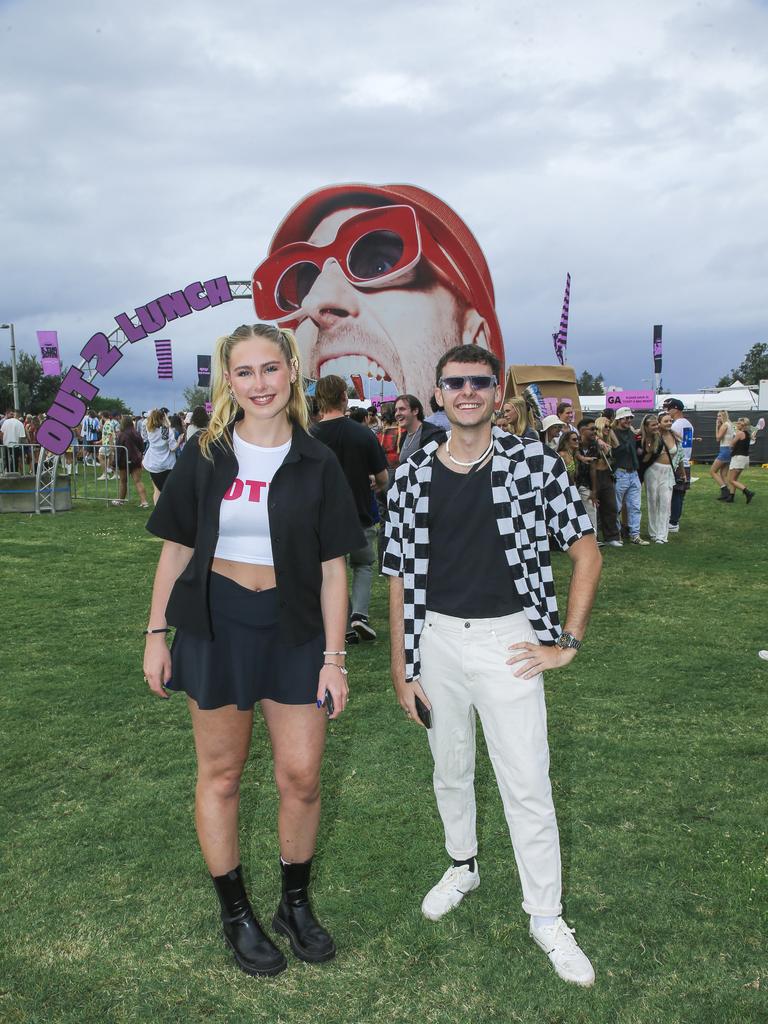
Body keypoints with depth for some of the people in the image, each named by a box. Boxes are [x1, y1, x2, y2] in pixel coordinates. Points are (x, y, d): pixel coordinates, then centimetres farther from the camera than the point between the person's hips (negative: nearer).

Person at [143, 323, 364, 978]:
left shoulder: (317, 464, -2)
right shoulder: (204, 456, 0)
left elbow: (333, 568, -1)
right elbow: (177, 549, 5)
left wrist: (334, 660, -4)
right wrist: (157, 635, 2)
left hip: (295, 630, 0)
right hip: (215, 627, 0)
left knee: (301, 776, 3)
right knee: (221, 775, 9)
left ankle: (296, 903, 29)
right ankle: (236, 913, 29)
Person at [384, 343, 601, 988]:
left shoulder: (535, 462, -6)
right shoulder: (413, 477, 0)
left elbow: (587, 554, -1)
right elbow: (400, 579, 4)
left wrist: (567, 642, -6)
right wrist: (400, 669, 2)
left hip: (508, 639, -2)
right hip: (436, 639, 3)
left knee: (528, 783, 2)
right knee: (450, 770, 19)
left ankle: (546, 917, 20)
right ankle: (463, 867, 44)